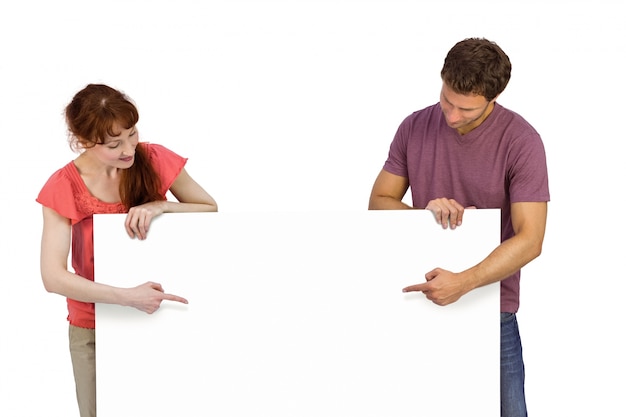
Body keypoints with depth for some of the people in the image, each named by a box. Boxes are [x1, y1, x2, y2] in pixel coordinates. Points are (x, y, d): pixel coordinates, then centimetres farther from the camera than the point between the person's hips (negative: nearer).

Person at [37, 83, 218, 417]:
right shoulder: (64, 187, -15)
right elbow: (53, 277, -20)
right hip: (94, 330, -1)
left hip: (155, 314, 1)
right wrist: (128, 297, -28)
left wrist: (160, 205, -23)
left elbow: (212, 211, -5)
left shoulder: (154, 159, -10)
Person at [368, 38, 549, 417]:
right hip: (420, 303, 3)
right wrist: (423, 212, -17)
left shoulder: (521, 141, -14)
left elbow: (529, 239, -18)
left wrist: (464, 283, -30)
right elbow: (379, 202, 4)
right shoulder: (415, 128, -1)